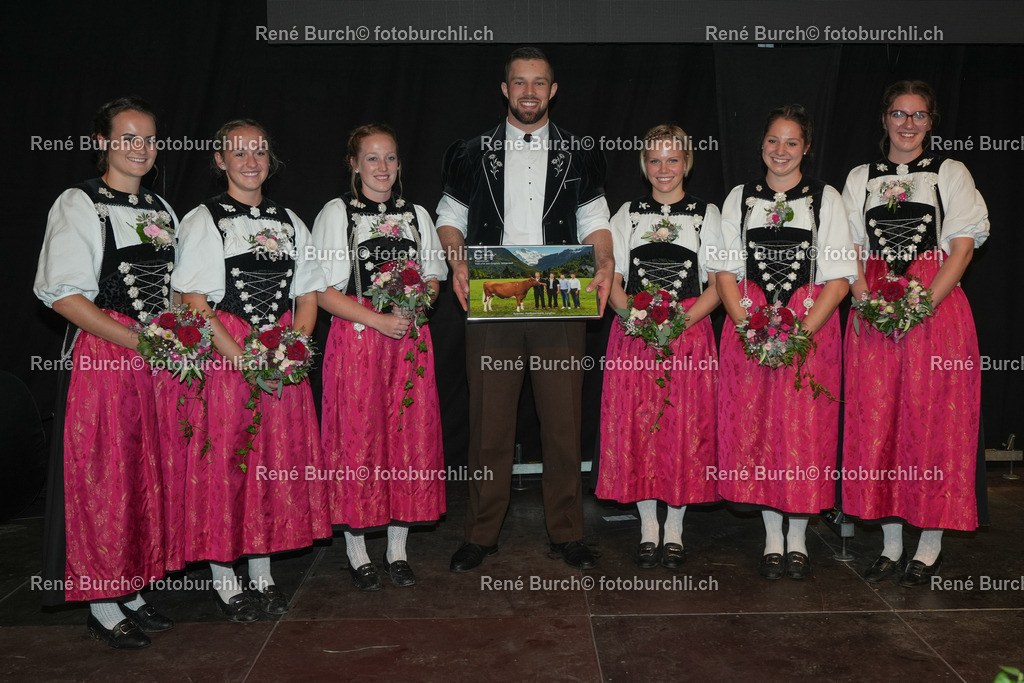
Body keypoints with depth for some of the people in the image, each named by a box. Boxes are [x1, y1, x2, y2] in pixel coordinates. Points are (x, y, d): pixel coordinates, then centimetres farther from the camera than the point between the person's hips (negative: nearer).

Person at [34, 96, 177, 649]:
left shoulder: (162, 209, 14)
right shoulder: (78, 205, -4)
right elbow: (64, 295, -12)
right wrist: (136, 341, -18)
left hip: (158, 360, 6)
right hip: (102, 359, -6)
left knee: (148, 475, 10)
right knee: (102, 479, 0)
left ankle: (131, 592, 23)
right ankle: (103, 608, 14)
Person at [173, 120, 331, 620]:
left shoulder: (289, 222, 13)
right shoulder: (203, 221, 0)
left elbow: (308, 294, 12)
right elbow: (193, 300, -8)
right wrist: (240, 355, -17)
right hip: (222, 354, -4)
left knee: (278, 461, 6)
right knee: (222, 463, 0)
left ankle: (262, 575, 20)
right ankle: (224, 580, 14)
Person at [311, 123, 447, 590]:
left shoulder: (416, 215, 13)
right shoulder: (336, 214, 2)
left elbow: (433, 279, 16)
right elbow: (321, 291, -5)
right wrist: (378, 320, -15)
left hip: (410, 339, 3)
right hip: (356, 338, -3)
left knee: (411, 438, 3)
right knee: (356, 441, 0)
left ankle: (397, 550, 17)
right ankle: (357, 553, 15)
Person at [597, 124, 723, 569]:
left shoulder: (707, 214, 9)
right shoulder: (628, 214, 12)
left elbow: (720, 281, 2)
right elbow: (610, 280, 7)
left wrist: (683, 321, -13)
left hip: (690, 333, -1)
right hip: (633, 333, 1)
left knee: (685, 427, 0)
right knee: (635, 426, 1)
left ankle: (675, 528, 13)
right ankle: (648, 527, 14)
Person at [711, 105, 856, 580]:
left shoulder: (825, 198, 5)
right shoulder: (740, 198, 11)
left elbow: (839, 278, -1)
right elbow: (725, 272, 6)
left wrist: (800, 332, -13)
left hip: (811, 329, -1)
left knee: (805, 431, -1)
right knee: (754, 429, 1)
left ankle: (798, 537, 14)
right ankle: (772, 536, 14)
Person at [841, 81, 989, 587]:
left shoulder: (950, 173, 8)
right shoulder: (860, 179, 15)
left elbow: (962, 246, -1)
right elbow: (852, 250, 10)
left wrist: (923, 302, -13)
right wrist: (866, 300, -7)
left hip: (936, 307, -2)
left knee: (935, 422, -2)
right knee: (876, 422, 1)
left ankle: (931, 546, 11)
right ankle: (891, 545, 13)